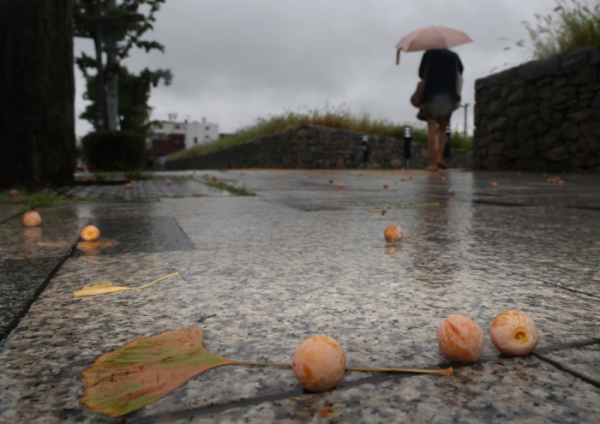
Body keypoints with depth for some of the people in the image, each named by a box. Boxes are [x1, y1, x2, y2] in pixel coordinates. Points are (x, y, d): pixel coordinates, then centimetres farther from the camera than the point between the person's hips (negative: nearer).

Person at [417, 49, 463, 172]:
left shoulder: (428, 54, 4)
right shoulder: (453, 56, 11)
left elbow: (421, 73, 3)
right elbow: (460, 71, 11)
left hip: (431, 94, -3)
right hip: (449, 96, 3)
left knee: (432, 129, -3)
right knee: (442, 128, 15)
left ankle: (433, 163, -9)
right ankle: (439, 157, -3)